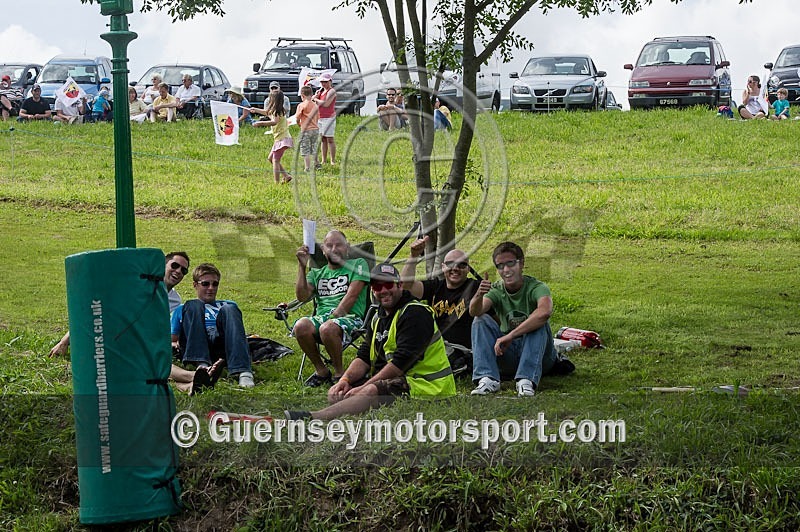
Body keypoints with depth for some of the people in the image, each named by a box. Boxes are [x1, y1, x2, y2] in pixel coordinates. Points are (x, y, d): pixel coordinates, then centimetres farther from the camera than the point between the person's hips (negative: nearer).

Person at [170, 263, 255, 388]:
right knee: (193, 305, -20)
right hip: (194, 353, -1)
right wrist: (174, 345, -1)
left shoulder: (228, 305, 35)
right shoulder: (183, 309, 31)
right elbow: (171, 340, 24)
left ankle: (243, 372, -46)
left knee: (229, 310, -24)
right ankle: (201, 364, -44)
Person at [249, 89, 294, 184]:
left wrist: (260, 122, -32)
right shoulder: (275, 111, 15)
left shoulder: (277, 111, -14)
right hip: (279, 138, 10)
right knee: (270, 158, 16)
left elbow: (274, 122, -34)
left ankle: (276, 182, -10)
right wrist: (256, 110, 47)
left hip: (282, 138, -10)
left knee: (275, 160, -8)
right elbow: (267, 113, 36)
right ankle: (286, 176, 11)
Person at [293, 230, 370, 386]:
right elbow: (302, 296, 8)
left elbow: (352, 295, -2)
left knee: (328, 328, -39)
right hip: (321, 317, 4)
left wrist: (336, 315, -12)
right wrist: (302, 266, 2)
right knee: (301, 326, -31)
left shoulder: (358, 264, 12)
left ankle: (339, 372, -15)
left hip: (350, 317, -4)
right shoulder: (317, 273, 25)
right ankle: (321, 370, -9)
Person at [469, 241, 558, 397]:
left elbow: (545, 312, -38)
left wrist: (510, 336, -39)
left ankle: (526, 380, -40)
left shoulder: (536, 288, -15)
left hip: (539, 355, -3)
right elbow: (474, 312, -21)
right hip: (506, 352, 4)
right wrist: (479, 296, -44)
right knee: (481, 320, -15)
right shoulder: (497, 290, -1)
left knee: (539, 323, -30)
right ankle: (488, 379, -30)